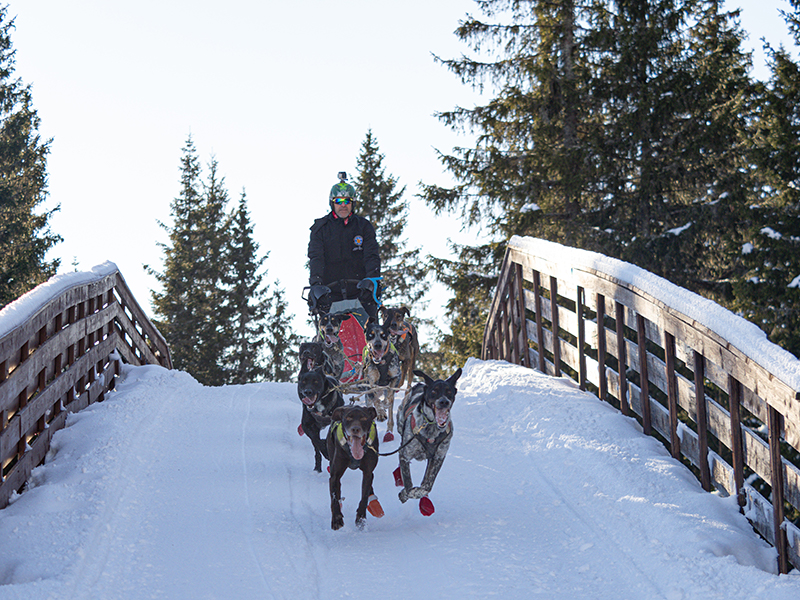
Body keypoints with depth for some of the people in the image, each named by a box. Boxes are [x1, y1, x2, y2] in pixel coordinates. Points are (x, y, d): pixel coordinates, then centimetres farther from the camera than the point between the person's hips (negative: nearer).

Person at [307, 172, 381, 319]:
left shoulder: (364, 226, 10)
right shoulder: (320, 227, 9)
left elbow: (372, 256, 1)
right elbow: (315, 257, -2)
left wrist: (371, 279, -18)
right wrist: (315, 283, -19)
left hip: (361, 290, 0)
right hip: (330, 292, 0)